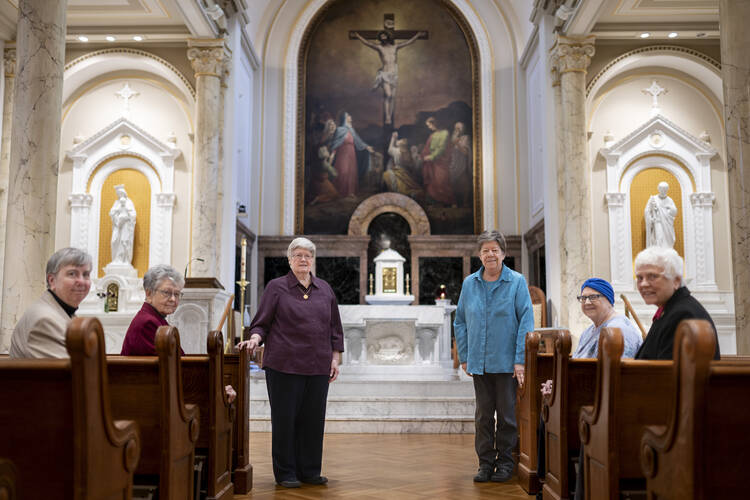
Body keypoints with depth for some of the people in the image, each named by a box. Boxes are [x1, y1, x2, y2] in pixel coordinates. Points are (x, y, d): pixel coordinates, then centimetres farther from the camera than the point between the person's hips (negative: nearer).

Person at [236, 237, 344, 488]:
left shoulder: (325, 289, 14)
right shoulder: (276, 287, 4)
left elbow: (335, 328, 16)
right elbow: (261, 323, 1)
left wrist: (335, 358, 10)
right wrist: (255, 339, -18)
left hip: (318, 367, 4)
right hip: (284, 364, -3)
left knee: (313, 419, 6)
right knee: (285, 418, 1)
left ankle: (309, 470, 18)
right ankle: (285, 472, 13)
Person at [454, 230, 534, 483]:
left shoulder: (517, 282, -4)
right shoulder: (469, 283, 5)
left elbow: (526, 321, -8)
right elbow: (460, 322, 11)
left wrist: (520, 360, -13)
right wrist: (464, 357, 5)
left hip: (506, 363, -3)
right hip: (479, 363, 3)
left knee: (507, 415, 6)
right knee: (483, 415, 9)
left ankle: (505, 462, 21)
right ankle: (485, 463, 20)